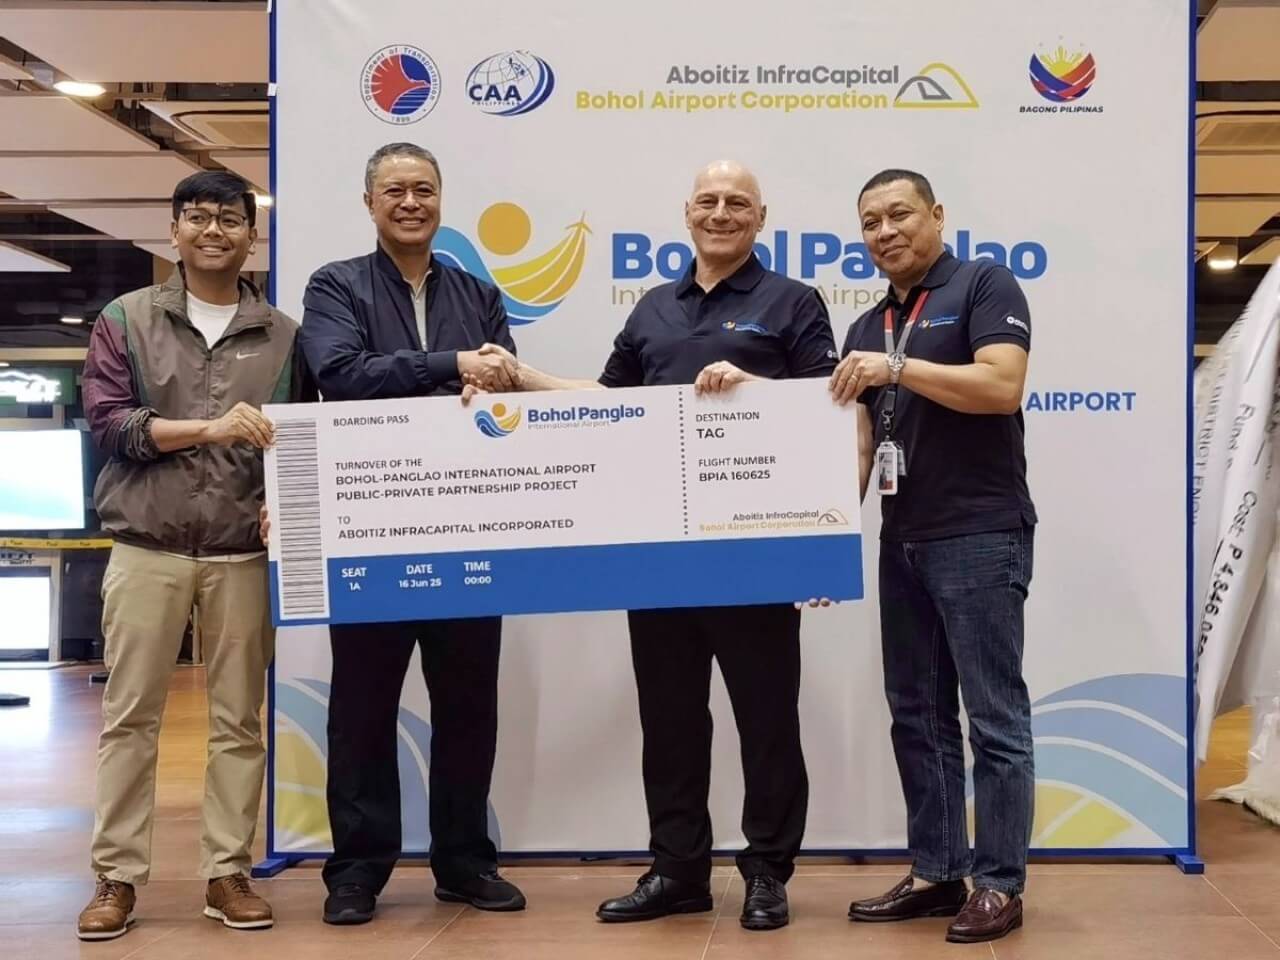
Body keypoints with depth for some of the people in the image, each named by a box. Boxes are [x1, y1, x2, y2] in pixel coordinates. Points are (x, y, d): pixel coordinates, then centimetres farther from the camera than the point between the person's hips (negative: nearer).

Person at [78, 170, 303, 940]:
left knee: (240, 719, 5)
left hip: (244, 555, 1)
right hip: (148, 549, -1)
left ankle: (228, 872, 13)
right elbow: (106, 419, -3)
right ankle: (117, 877, 10)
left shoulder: (283, 334, 8)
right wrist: (209, 428, -14)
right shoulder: (126, 319, 6)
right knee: (130, 716, 3)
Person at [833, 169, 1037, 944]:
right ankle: (935, 873, 18)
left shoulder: (984, 285, -3)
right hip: (902, 541, 8)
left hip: (980, 537, -7)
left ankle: (1000, 884, 5)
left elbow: (1001, 386, -18)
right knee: (918, 715, 10)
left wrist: (898, 368, -17)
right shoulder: (868, 327, 17)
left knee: (994, 715, -2)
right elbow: (863, 440, 16)